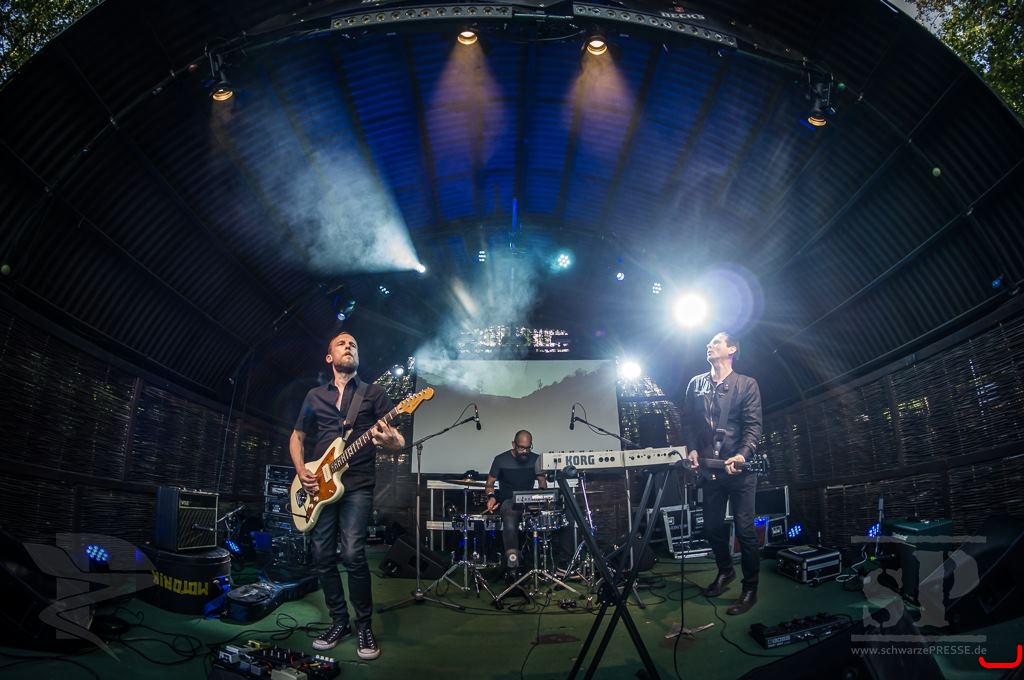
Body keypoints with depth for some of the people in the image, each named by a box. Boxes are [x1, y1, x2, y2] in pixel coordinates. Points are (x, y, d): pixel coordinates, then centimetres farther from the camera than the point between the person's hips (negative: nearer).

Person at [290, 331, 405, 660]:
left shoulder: (373, 392, 7)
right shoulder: (314, 395, 16)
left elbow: (398, 441, 0)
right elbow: (296, 437, 20)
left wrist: (389, 441, -25)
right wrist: (301, 470, 2)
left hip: (357, 484, -4)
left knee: (352, 554, -14)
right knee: (322, 557, 4)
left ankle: (364, 625, 2)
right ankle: (340, 621, 20)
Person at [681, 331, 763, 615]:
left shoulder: (747, 384, 0)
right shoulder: (696, 384, 11)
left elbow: (753, 425, -7)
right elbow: (688, 421, 10)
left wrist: (743, 455, -22)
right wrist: (692, 449, -5)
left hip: (739, 467, -4)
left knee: (745, 529, -2)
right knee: (712, 526, 12)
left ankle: (750, 589, 12)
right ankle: (725, 571, 36)